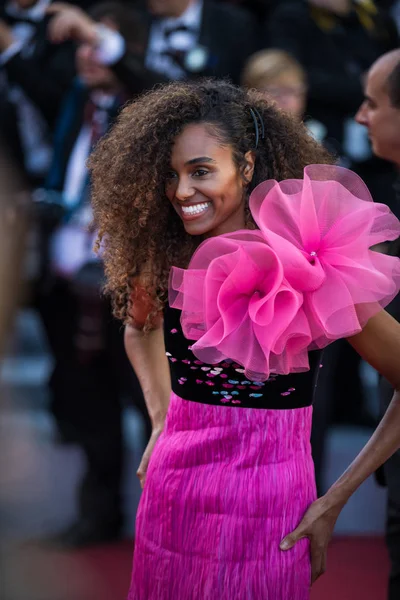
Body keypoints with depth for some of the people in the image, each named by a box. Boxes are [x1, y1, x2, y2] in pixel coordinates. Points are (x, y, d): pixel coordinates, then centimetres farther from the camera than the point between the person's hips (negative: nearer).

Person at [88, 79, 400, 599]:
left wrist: (333, 504, -9)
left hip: (266, 509, -4)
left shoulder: (311, 271, -14)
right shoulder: (166, 261, -1)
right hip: (171, 493, 4)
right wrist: (161, 419, 8)